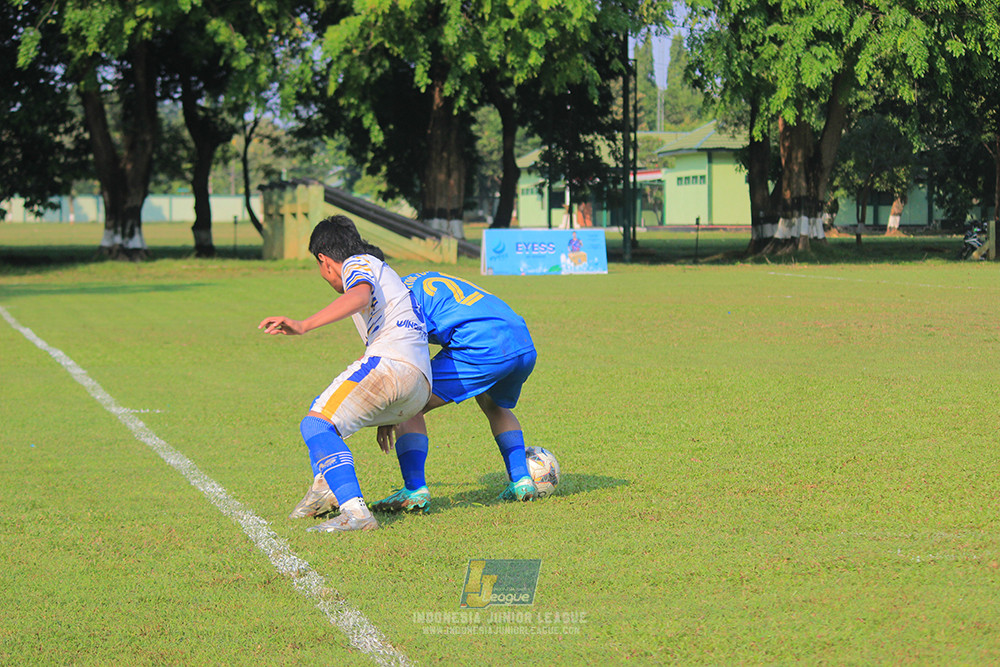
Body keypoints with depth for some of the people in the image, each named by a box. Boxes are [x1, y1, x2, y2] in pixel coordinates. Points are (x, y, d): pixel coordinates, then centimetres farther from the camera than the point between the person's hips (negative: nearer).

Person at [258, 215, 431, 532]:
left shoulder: (359, 264, 6)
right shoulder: (384, 272, 36)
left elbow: (359, 296, -20)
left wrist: (303, 325, -29)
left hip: (390, 360, -10)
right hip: (421, 385, 10)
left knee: (316, 425, -17)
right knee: (322, 409, 27)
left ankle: (355, 512, -33)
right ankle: (324, 490, 13)